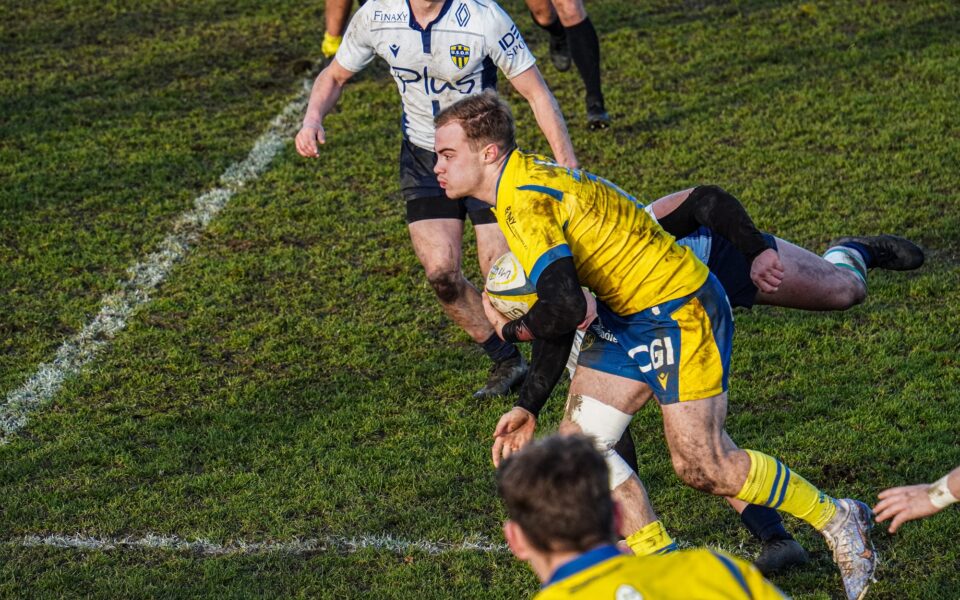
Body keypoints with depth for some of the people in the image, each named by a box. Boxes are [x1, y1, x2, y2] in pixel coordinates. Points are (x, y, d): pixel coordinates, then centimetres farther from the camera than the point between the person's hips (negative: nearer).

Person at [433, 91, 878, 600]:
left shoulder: (524, 202, -24)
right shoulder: (525, 183, 8)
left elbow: (564, 307, -35)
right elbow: (560, 298, 15)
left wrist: (510, 329, -13)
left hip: (680, 312, -10)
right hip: (630, 318, 10)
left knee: (702, 467, -7)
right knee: (577, 441, 3)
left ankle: (836, 519, 14)